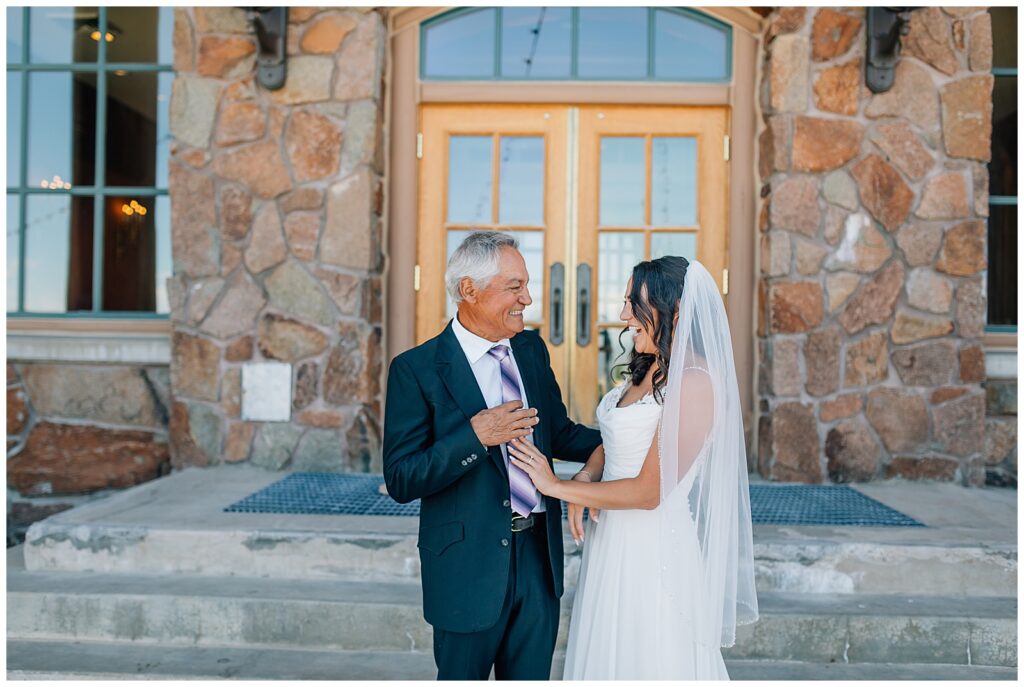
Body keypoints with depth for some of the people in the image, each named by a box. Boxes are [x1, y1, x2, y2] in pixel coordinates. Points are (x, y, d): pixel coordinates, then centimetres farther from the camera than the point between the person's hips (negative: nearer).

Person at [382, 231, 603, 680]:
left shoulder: (532, 350, 5)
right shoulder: (416, 369, -13)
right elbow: (400, 482, -16)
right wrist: (474, 437, -27)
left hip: (540, 559, 5)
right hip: (470, 567, -5)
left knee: (531, 677, 20)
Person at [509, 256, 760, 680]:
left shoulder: (693, 383, -20)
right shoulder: (646, 372, 7)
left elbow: (649, 491, -21)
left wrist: (557, 486, -12)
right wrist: (582, 491, -3)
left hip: (653, 549, -8)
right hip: (613, 540, 8)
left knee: (649, 660, 9)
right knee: (611, 656, 20)